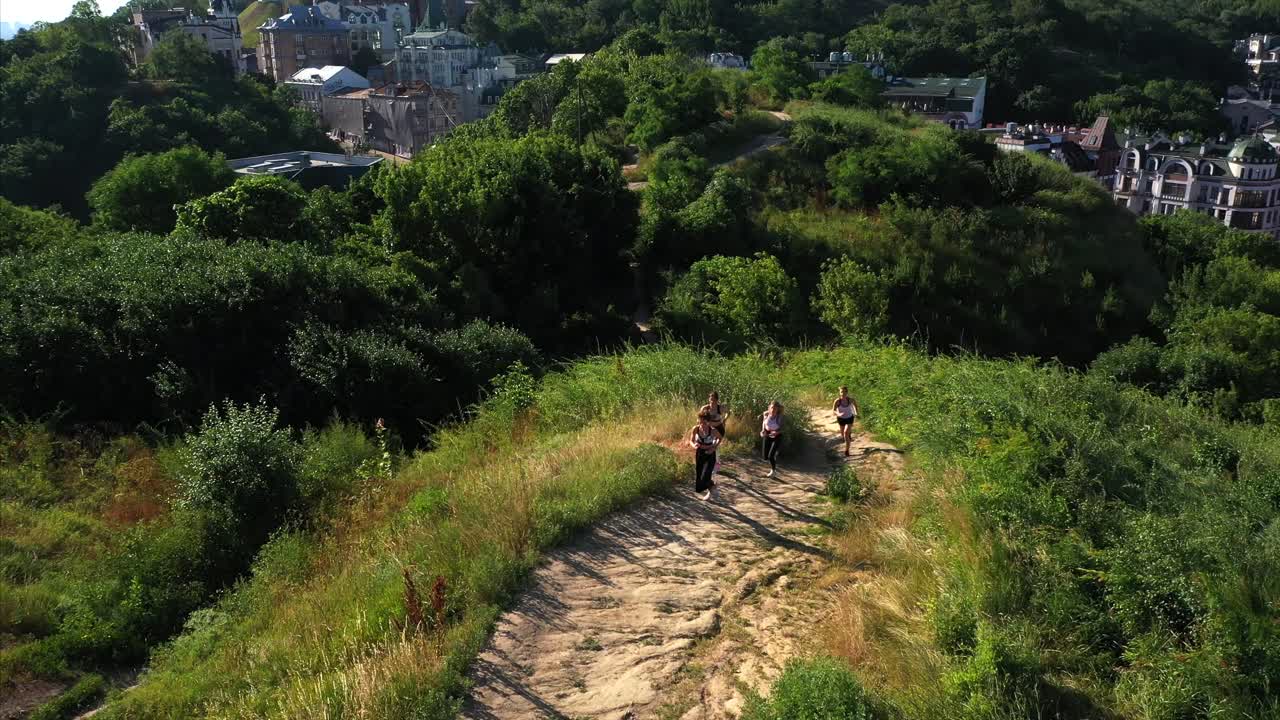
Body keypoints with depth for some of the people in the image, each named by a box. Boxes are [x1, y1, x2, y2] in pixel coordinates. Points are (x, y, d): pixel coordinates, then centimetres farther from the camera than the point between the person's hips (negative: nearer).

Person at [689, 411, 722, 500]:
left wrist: (714, 447, -13)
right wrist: (694, 445, -26)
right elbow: (691, 441, -3)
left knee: (705, 478, -12)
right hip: (699, 454, 3)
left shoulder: (713, 431, -21)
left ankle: (711, 484, 24)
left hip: (709, 455, -3)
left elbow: (719, 438, 0)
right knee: (698, 477, 10)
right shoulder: (695, 429, -16)